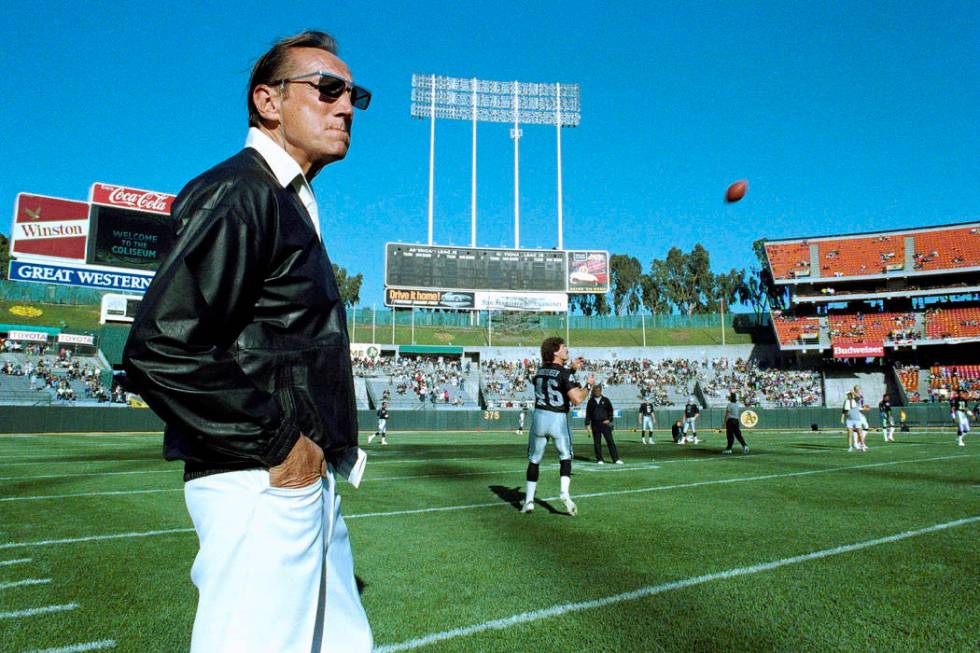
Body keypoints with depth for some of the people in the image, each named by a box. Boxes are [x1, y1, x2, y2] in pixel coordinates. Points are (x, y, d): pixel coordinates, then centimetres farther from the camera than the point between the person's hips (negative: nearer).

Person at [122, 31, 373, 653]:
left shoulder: (290, 205, 18)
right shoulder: (237, 194, -13)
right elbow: (159, 350, -24)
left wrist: (325, 448, 15)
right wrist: (278, 443, -18)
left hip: (306, 482, 10)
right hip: (261, 487, -10)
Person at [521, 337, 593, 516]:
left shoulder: (540, 370, 9)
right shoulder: (565, 373, -11)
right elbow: (577, 399, -17)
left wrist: (572, 368, 25)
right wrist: (588, 385, -1)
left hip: (539, 416, 4)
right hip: (558, 419, -4)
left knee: (534, 460, 13)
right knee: (565, 457, 14)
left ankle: (529, 500, 13)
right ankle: (564, 493, -4)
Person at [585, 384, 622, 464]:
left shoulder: (605, 400, 8)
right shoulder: (591, 401, 8)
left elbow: (611, 410, 10)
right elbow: (588, 413, 9)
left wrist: (609, 419, -4)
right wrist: (587, 424, 3)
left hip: (605, 423, -1)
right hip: (595, 424, 1)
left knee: (610, 441, -4)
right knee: (597, 443, 3)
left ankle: (616, 459, -3)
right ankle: (599, 459, 11)